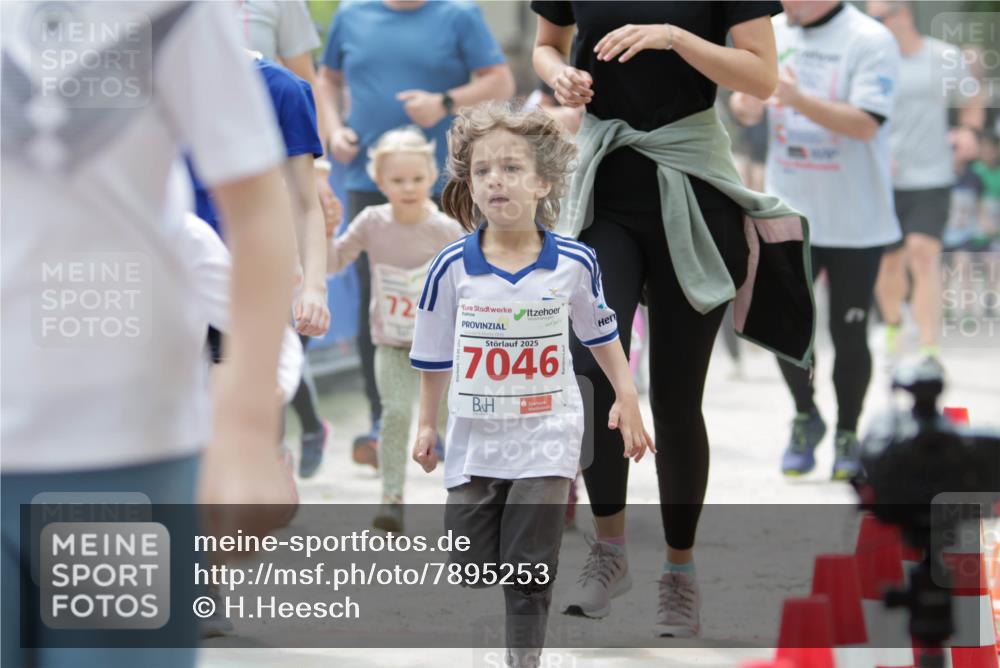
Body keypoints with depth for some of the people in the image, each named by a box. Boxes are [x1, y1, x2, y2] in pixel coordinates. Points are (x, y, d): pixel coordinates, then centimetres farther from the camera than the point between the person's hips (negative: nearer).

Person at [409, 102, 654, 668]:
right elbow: (435, 355, 4)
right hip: (475, 445, 1)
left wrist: (626, 398, 9)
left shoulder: (575, 262, -8)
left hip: (545, 441, -1)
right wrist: (428, 424, 11)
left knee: (530, 579, -3)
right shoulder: (452, 267, -8)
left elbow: (601, 333, 10)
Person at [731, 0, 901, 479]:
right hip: (788, 212, 4)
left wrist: (798, 98, -33)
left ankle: (847, 436, 21)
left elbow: (865, 123, -21)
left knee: (849, 335, 3)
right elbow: (746, 110, 8)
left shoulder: (870, 41, -12)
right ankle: (805, 418, 24)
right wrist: (746, 103, -16)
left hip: (855, 220, -4)